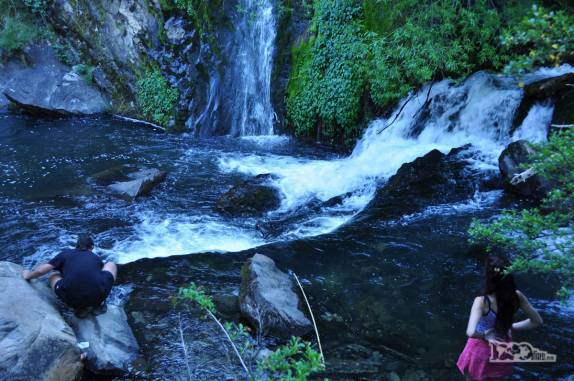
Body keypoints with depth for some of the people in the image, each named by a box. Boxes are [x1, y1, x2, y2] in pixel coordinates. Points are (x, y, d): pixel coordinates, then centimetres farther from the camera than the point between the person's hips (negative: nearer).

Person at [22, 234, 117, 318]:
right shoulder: (96, 258, 25)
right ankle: (98, 304, 16)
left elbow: (41, 271, 16)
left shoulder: (66, 253, 19)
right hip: (97, 297, 1)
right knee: (111, 265, 27)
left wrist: (28, 275, 39)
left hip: (71, 299, -1)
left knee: (53, 277, 31)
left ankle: (80, 307, 12)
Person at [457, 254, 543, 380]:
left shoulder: (482, 301, -33)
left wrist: (485, 335, -23)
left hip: (481, 349, -4)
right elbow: (537, 321, -5)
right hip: (502, 349, 4)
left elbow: (471, 332, -44)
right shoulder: (517, 296, -20)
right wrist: (510, 327, -1)